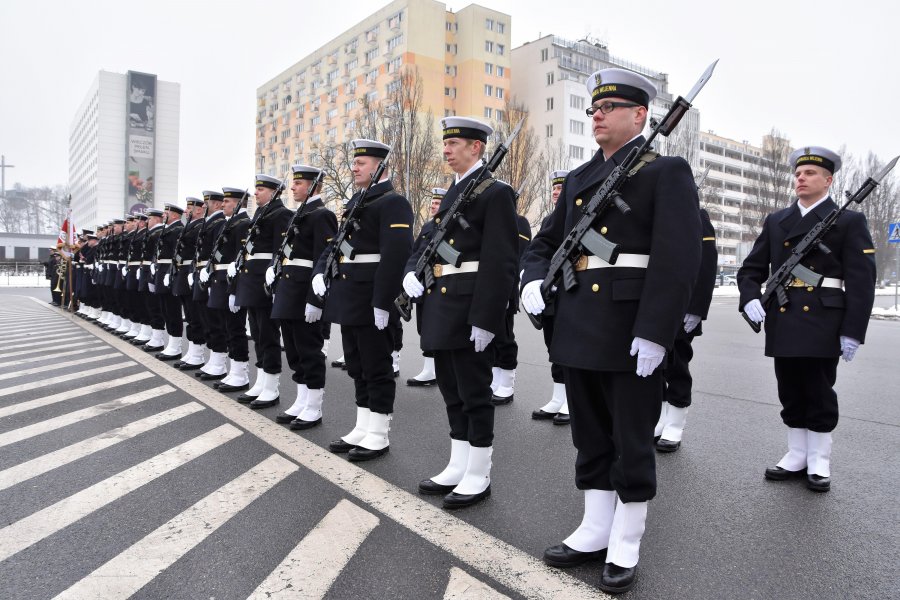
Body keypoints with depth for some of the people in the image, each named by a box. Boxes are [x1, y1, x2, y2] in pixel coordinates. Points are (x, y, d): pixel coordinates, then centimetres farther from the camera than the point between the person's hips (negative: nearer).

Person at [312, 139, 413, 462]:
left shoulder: (393, 202, -11)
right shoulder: (355, 203, 18)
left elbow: (396, 254, -21)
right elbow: (335, 244, 23)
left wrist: (382, 301, -25)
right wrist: (320, 272, 5)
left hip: (372, 301, -9)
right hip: (349, 299, 9)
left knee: (377, 369, 1)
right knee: (358, 368, 15)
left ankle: (379, 437, 12)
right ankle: (362, 430, 26)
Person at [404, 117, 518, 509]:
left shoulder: (495, 193, -9)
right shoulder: (451, 194, 19)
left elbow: (502, 262, -17)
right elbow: (429, 242, 23)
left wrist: (485, 319, -21)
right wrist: (412, 271, 3)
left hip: (470, 310, -9)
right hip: (441, 307, 9)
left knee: (474, 393, 1)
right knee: (452, 392, 15)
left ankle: (478, 476, 15)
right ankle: (457, 468, 28)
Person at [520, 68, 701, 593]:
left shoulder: (667, 172, -4)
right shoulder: (579, 179, 15)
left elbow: (678, 259, -14)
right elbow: (546, 243, 20)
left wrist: (654, 334, -21)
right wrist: (535, 278, -2)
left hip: (633, 334, -6)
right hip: (579, 331, 6)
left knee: (632, 443, 7)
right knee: (591, 438, 15)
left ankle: (626, 547, 23)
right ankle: (595, 531, 31)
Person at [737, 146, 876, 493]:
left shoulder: (849, 221, 1)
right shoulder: (776, 221, 13)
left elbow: (861, 281, -5)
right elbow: (751, 268, 11)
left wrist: (853, 331, -12)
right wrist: (750, 298, -9)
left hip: (823, 324, -4)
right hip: (783, 322, 4)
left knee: (819, 393, 4)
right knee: (790, 393, 11)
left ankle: (819, 462, 18)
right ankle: (796, 456, 24)